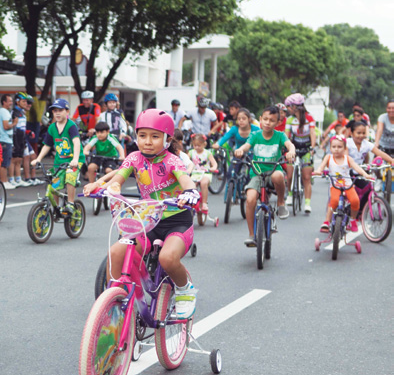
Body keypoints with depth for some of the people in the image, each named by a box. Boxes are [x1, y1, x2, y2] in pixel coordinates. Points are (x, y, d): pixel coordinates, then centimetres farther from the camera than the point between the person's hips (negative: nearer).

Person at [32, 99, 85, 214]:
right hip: (59, 161, 5)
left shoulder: (71, 125, -12)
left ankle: (70, 204, -11)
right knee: (55, 187, -2)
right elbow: (47, 146, 13)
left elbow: (76, 142, -26)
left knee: (70, 179, -29)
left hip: (73, 160, -5)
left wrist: (75, 159, -40)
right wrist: (38, 159, 0)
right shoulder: (52, 128, 5)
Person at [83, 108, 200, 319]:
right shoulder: (135, 158, 3)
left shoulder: (171, 160, -9)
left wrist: (189, 192, -52)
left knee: (168, 257, -33)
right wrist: (100, 185, -34)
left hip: (178, 222, -4)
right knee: (115, 253, -19)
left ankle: (185, 290, -1)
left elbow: (185, 179, -28)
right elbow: (118, 178, -12)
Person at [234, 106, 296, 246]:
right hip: (257, 174, 1)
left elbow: (289, 144, -18)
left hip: (274, 170, -1)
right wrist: (240, 150, -39)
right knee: (250, 199, -23)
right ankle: (251, 234, -7)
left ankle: (281, 203, -9)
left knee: (277, 176, -39)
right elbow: (246, 145, -14)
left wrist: (291, 151, -43)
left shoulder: (279, 136, 0)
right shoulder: (255, 135, 3)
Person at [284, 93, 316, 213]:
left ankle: (307, 203, -4)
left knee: (307, 178, -6)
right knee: (289, 175, -8)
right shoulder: (290, 120, -1)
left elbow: (313, 134, -15)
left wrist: (312, 147, -30)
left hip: (306, 149, -2)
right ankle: (290, 194, 18)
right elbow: (286, 135, -8)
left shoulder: (309, 118, -8)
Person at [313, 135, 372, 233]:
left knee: (355, 200, -24)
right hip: (335, 185, -1)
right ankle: (326, 222, -10)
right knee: (334, 200, -31)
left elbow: (356, 167, -7)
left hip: (348, 185, 1)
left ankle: (353, 220, 5)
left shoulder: (348, 158, 6)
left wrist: (364, 174, -27)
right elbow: (322, 165, -9)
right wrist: (318, 170, -33)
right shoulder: (328, 157, 7)